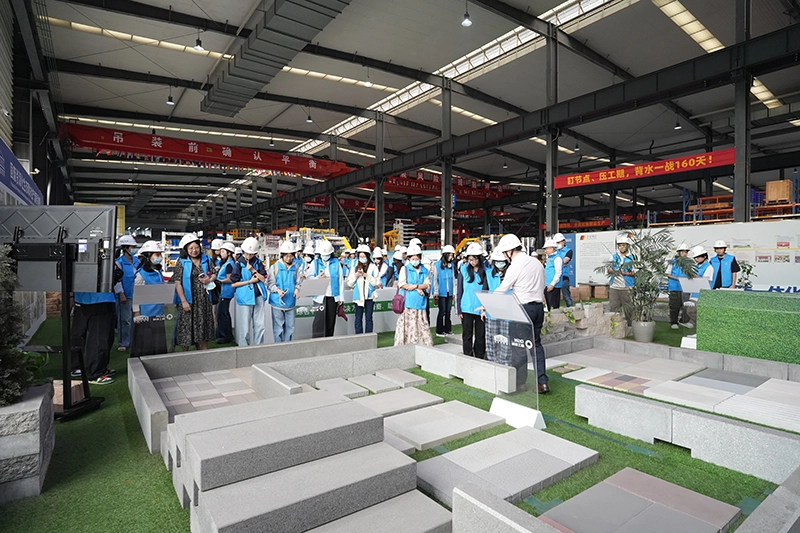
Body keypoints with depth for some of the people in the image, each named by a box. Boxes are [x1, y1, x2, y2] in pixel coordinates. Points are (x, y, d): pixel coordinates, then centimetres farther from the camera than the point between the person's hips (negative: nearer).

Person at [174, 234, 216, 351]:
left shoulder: (205, 260, 8)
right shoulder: (182, 262, -4)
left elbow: (214, 274, 16)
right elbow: (178, 283, -8)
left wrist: (209, 279, -8)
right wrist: (183, 301, -15)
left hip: (203, 299, 4)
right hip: (189, 300, -4)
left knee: (203, 325, 11)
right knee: (187, 326, 1)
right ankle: (185, 353, 16)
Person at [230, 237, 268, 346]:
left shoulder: (258, 262, 6)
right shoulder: (239, 264, -2)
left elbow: (263, 279, 0)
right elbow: (233, 284, -4)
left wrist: (253, 270, -11)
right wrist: (250, 281, -8)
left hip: (259, 297, 3)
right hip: (245, 299, -3)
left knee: (260, 326, 7)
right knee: (245, 328, 1)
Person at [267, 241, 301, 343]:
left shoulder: (295, 267, 5)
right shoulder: (275, 267, -2)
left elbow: (299, 282, 9)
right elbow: (270, 283, -2)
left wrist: (297, 289, -13)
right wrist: (277, 290, -20)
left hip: (291, 302, 3)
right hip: (277, 302, -3)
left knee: (290, 326, 10)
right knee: (278, 326, 4)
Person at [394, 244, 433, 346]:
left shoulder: (426, 271, 14)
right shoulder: (404, 269, 7)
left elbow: (427, 285, 2)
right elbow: (402, 284, -5)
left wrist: (414, 286, -12)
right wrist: (418, 289, -5)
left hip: (420, 304, 2)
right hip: (408, 303, -2)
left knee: (422, 328, 2)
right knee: (408, 327, -3)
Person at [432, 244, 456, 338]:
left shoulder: (452, 265, 9)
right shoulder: (437, 265, -3)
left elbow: (453, 279, 13)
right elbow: (435, 279, -3)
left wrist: (454, 292, 10)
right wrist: (436, 292, -6)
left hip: (449, 292, 4)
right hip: (441, 292, -4)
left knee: (448, 312, 9)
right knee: (442, 312, -1)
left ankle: (447, 329, 18)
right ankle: (439, 331, 8)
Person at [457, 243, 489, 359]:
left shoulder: (486, 271, 2)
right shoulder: (464, 270, 2)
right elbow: (459, 291, 4)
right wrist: (459, 310, 0)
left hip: (481, 309, 0)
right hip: (466, 309, 0)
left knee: (480, 335, 8)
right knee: (467, 335, 5)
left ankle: (480, 357, 20)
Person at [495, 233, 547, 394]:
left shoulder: (515, 267, -13)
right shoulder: (537, 263, 10)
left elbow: (501, 290, -9)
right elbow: (542, 286, 14)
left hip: (522, 308, -8)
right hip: (539, 306, 8)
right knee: (536, 344, 14)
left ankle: (520, 383, 12)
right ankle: (542, 382, 12)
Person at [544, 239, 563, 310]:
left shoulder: (557, 258, -10)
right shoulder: (549, 258, 18)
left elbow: (558, 273, -17)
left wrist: (552, 284, -21)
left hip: (554, 287, -9)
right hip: (547, 286, 9)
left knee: (554, 306, -8)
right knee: (549, 306, 12)